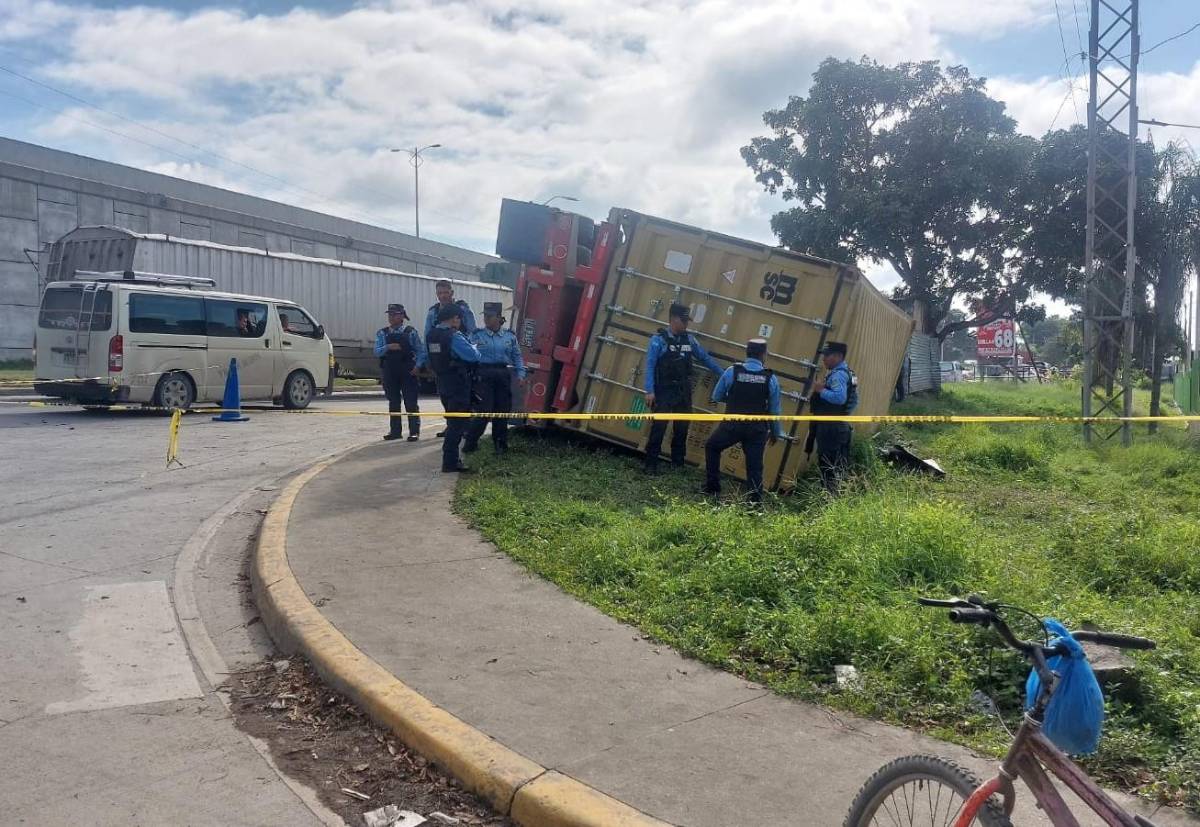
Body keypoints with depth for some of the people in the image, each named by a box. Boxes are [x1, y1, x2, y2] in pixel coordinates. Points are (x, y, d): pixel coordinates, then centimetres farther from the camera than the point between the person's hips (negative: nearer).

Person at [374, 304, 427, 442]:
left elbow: (421, 351, 1)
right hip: (389, 371, 3)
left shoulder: (410, 332, 1)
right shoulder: (382, 333, 8)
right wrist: (388, 347, -21)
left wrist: (418, 366, -12)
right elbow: (377, 351, -2)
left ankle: (414, 431, -1)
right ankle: (395, 430, 17)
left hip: (408, 372, -3)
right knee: (393, 402, 9)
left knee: (411, 402, -4)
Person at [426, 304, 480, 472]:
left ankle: (451, 459, 23)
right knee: (457, 423, -3)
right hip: (458, 385, -8)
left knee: (453, 422, 18)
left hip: (443, 384, 9)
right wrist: (473, 346, 3)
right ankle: (449, 462, -3)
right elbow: (473, 356, -18)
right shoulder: (454, 336, -18)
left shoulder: (432, 335, 7)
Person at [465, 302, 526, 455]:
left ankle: (500, 443, 19)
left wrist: (521, 374, 3)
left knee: (502, 411, 7)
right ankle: (470, 443, 3)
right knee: (484, 411, -8)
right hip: (484, 375, -3)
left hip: (503, 375, 3)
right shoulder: (477, 335, 1)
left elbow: (517, 357, 14)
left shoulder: (509, 336, 9)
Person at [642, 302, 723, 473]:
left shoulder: (690, 339, 9)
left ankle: (678, 463, 23)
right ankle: (651, 463, 1)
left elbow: (706, 359, 18)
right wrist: (650, 391, -18)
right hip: (664, 392, -6)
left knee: (682, 428, 10)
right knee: (659, 427, -7)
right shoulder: (659, 339, -8)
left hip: (684, 392, 6)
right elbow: (650, 365, -11)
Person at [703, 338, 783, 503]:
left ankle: (712, 486, 23)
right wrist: (776, 432, 16)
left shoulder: (732, 371, -5)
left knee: (712, 447, 24)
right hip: (757, 430, 1)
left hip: (732, 425, -1)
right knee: (755, 466, 7)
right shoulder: (770, 378, -3)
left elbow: (716, 397, 5)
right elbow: (775, 409, 3)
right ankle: (756, 501, 3)